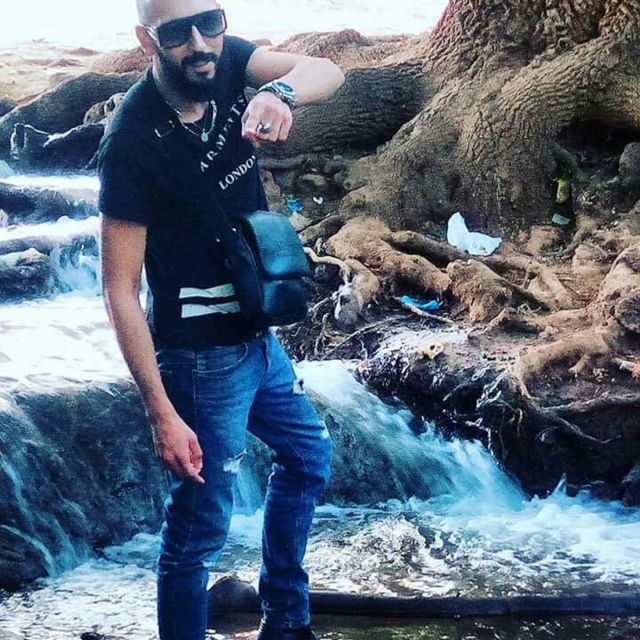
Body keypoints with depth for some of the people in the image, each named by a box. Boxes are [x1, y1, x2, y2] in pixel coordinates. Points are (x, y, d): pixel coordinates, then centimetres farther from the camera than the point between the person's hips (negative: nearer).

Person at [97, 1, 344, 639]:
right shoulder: (133, 143, -25)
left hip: (257, 335, 9)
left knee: (309, 455, 26)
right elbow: (120, 289, -24)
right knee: (198, 530, 2)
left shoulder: (225, 62, -6)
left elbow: (326, 71, -18)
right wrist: (161, 414, -25)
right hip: (201, 359, -8)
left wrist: (280, 92, -42)